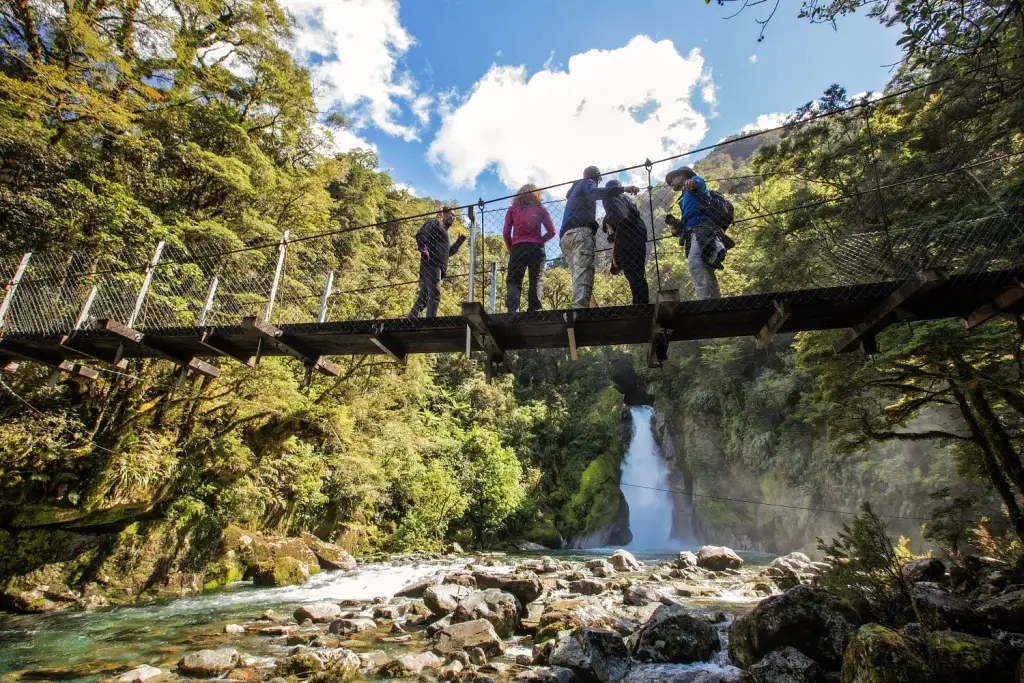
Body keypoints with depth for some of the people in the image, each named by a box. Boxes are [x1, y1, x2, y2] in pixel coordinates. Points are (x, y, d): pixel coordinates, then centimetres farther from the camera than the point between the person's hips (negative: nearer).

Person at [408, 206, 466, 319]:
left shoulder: (444, 230, 33)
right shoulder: (435, 223, 6)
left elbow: (448, 252, 34)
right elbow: (420, 235, -10)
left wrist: (460, 241, 26)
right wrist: (423, 250, -25)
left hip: (438, 265, 9)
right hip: (431, 263, -9)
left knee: (424, 297, 5)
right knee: (434, 295, -17)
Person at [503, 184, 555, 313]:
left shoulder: (513, 209, 13)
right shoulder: (540, 209, 13)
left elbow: (506, 233, 5)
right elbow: (551, 231, 6)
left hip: (518, 248, 0)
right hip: (536, 249, 0)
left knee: (513, 282, -2)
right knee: (536, 282, 1)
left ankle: (512, 312, -18)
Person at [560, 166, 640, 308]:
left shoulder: (574, 188, 39)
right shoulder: (587, 183, 13)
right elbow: (595, 193, -11)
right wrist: (623, 189, -20)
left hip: (565, 236, 8)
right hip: (579, 232, -8)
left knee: (578, 273, -1)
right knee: (583, 271, -23)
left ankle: (577, 308, -16)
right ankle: (580, 308, -41)